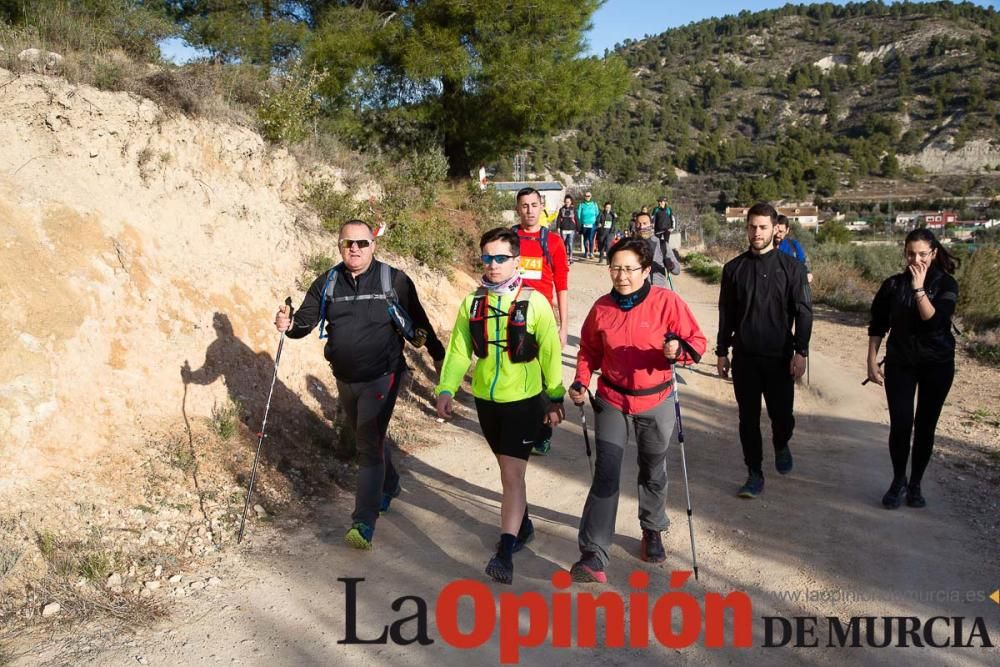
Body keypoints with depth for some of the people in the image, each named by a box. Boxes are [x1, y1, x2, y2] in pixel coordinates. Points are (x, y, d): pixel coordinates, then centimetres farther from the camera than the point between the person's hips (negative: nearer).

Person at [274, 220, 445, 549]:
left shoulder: (394, 281, -9)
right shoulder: (326, 284, 1)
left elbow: (418, 321, -1)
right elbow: (306, 321, -1)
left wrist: (438, 355, 7)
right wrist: (289, 324, -24)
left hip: (381, 378, -5)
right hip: (345, 379, 5)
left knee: (370, 445, -9)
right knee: (369, 439, 22)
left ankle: (364, 521, -4)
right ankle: (389, 485, 47)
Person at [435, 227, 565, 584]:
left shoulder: (534, 302, -10)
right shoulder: (472, 303, 0)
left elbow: (550, 353, -4)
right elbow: (458, 351, 2)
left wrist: (555, 398, 0)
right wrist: (446, 389, -10)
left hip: (524, 401, -4)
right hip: (486, 400, 5)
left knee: (512, 474, -9)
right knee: (508, 468, 20)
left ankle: (505, 551, -6)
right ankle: (522, 524, 40)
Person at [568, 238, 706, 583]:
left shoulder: (667, 302, -13)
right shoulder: (602, 308, -4)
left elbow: (697, 341, -9)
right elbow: (590, 351, 8)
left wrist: (678, 349, -30)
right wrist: (581, 382, -7)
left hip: (656, 402, 0)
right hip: (612, 401, 1)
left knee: (654, 472, 18)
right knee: (606, 476, -7)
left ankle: (652, 531, 44)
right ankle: (593, 557, -6)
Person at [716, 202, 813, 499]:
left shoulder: (791, 267, -2)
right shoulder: (733, 268, 5)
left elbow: (803, 312, -2)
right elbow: (726, 314, 9)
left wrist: (800, 352, -9)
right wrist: (722, 352, 8)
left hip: (779, 357, -1)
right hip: (744, 357, 2)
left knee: (782, 415, 4)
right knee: (748, 419, 5)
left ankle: (781, 445, 37)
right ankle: (755, 474, 18)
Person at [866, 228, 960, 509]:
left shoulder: (946, 284, -5)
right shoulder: (893, 284, 0)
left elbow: (934, 320, -21)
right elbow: (877, 325, 5)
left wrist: (919, 288, -23)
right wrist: (872, 361, 0)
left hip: (937, 364, 0)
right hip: (900, 363, 1)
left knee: (925, 425, 5)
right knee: (901, 424, -9)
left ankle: (915, 484, 21)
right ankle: (898, 481, 13)